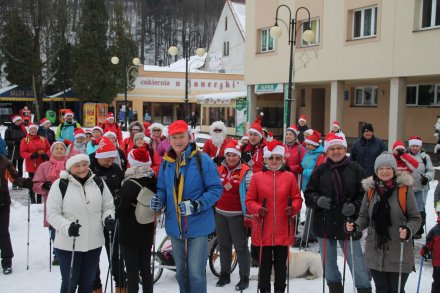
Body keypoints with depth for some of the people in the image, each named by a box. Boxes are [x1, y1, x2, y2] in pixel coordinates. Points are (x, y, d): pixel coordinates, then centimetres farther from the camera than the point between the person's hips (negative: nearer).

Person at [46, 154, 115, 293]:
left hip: (93, 244, 4)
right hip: (68, 245, -4)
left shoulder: (98, 183, 2)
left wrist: (108, 218, -11)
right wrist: (67, 227, -28)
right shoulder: (60, 184, -11)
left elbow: (108, 206, 11)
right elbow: (52, 213, -11)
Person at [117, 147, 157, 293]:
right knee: (146, 269, 16)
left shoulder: (129, 185, -21)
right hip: (147, 233, 6)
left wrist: (115, 216, 6)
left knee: (132, 272, 1)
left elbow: (122, 210, -14)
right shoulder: (154, 181, -1)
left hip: (130, 234, -6)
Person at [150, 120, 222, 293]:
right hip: (175, 226, 5)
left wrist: (197, 205, -23)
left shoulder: (202, 160, -11)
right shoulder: (166, 163, 5)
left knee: (196, 272, -2)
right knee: (180, 271, 19)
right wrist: (159, 200, -8)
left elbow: (216, 188, -10)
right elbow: (162, 189, 15)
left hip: (198, 225, -5)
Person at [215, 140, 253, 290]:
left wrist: (249, 215, -12)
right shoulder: (219, 169, 6)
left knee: (240, 247, 2)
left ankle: (244, 278, 12)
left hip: (237, 215, -5)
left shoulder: (245, 171, -10)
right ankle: (224, 275, 28)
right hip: (220, 214, 5)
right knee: (224, 246, 15)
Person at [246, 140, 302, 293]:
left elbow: (297, 198, 8)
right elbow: (249, 200, 2)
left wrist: (293, 208, -13)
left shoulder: (289, 176, 3)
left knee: (281, 263, 11)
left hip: (283, 229, 1)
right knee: (265, 263, 8)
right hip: (263, 229, -1)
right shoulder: (257, 177, 0)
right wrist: (258, 209, -16)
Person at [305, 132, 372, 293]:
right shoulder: (320, 171, 3)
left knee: (356, 260, 2)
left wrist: (355, 206, -18)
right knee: (328, 261, 14)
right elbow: (308, 194, 5)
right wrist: (317, 200, -16)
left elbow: (365, 194, 0)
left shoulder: (355, 169, -2)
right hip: (324, 224, 3)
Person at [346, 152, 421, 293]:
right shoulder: (370, 189, 4)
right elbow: (364, 217, 12)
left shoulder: (404, 189, -6)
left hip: (399, 254, -3)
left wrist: (408, 230, -22)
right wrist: (355, 225, -8)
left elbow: (416, 218, -2)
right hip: (375, 253, 3)